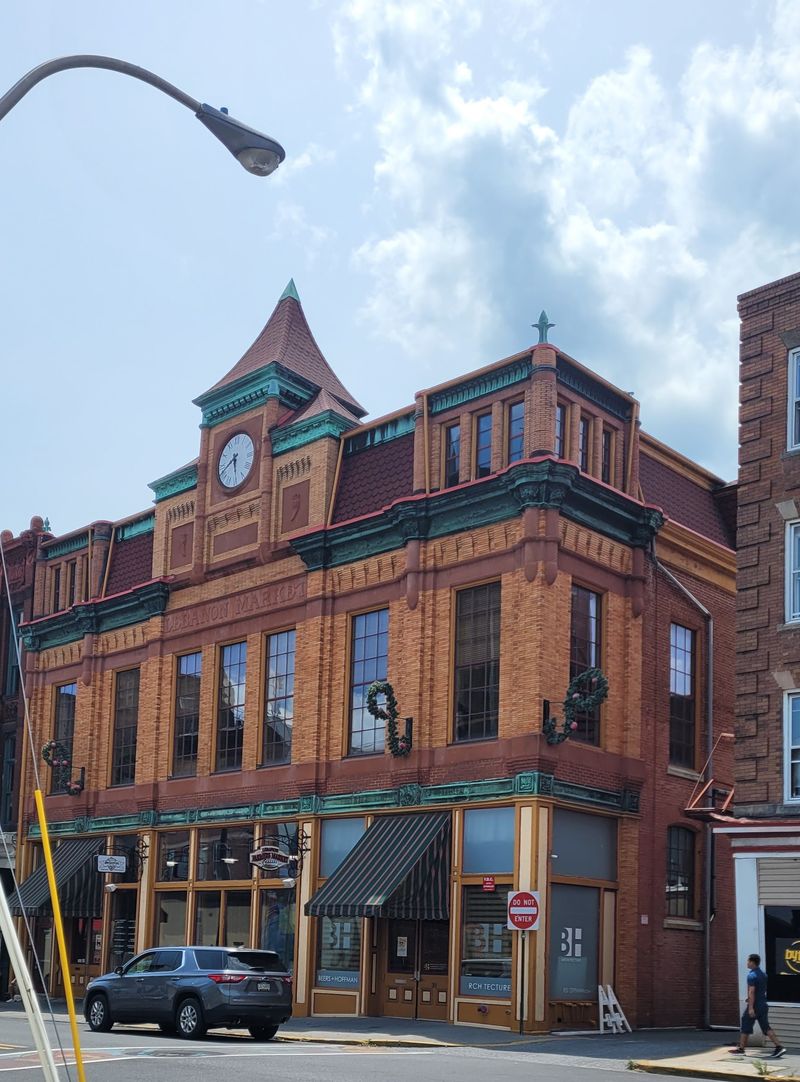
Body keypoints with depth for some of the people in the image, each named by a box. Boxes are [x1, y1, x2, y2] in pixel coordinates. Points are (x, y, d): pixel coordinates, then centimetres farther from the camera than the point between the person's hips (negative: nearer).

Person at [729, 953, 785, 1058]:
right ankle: (779, 1047, -4)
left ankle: (741, 1049, 11)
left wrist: (751, 1008, -24)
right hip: (763, 1004, 8)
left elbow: (751, 992, -22)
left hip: (754, 1006, -8)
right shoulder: (763, 974, 13)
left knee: (745, 1027, 4)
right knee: (766, 1027, 7)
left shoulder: (752, 975, -16)